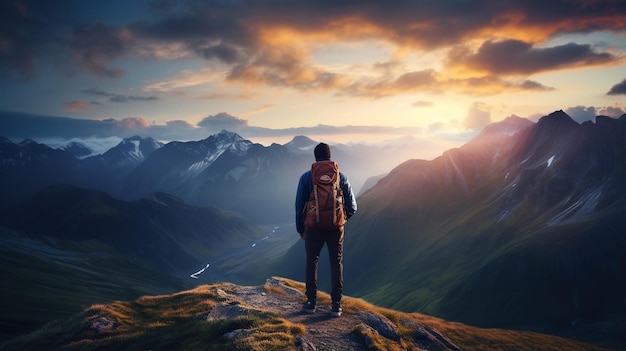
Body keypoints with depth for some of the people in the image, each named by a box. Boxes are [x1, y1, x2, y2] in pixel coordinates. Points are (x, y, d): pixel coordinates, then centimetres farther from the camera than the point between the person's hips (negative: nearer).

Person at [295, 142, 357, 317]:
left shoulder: (306, 177, -3)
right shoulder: (341, 177, -1)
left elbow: (299, 205, -1)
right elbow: (352, 206, 0)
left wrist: (300, 228, 11)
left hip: (314, 227, 0)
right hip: (336, 228, 1)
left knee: (312, 262, 14)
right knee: (336, 263, 10)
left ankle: (311, 302, 16)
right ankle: (336, 304, 10)